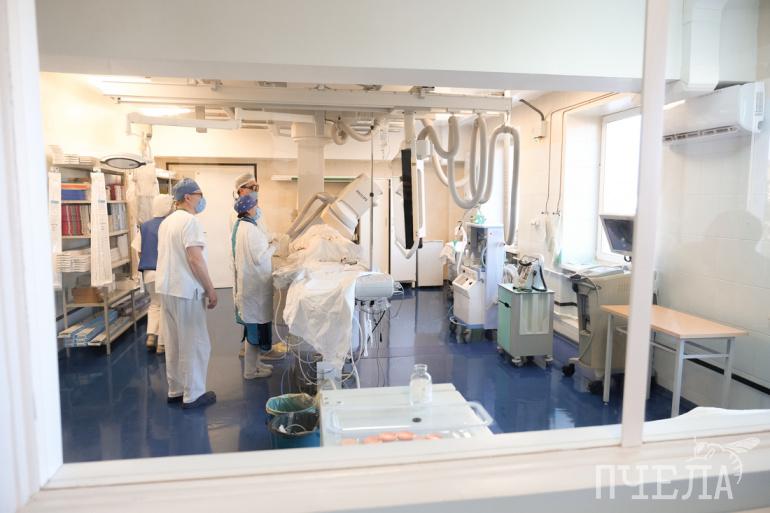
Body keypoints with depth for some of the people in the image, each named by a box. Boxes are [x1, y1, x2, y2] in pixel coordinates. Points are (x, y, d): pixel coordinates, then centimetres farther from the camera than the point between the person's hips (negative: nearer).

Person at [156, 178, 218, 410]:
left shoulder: (167, 222, 15)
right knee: (195, 344, 0)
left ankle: (175, 390, 23)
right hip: (186, 291, -9)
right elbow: (195, 259, -21)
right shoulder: (190, 220, -15)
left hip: (166, 288, 9)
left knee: (174, 343, 15)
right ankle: (193, 395, 7)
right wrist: (210, 289, -14)